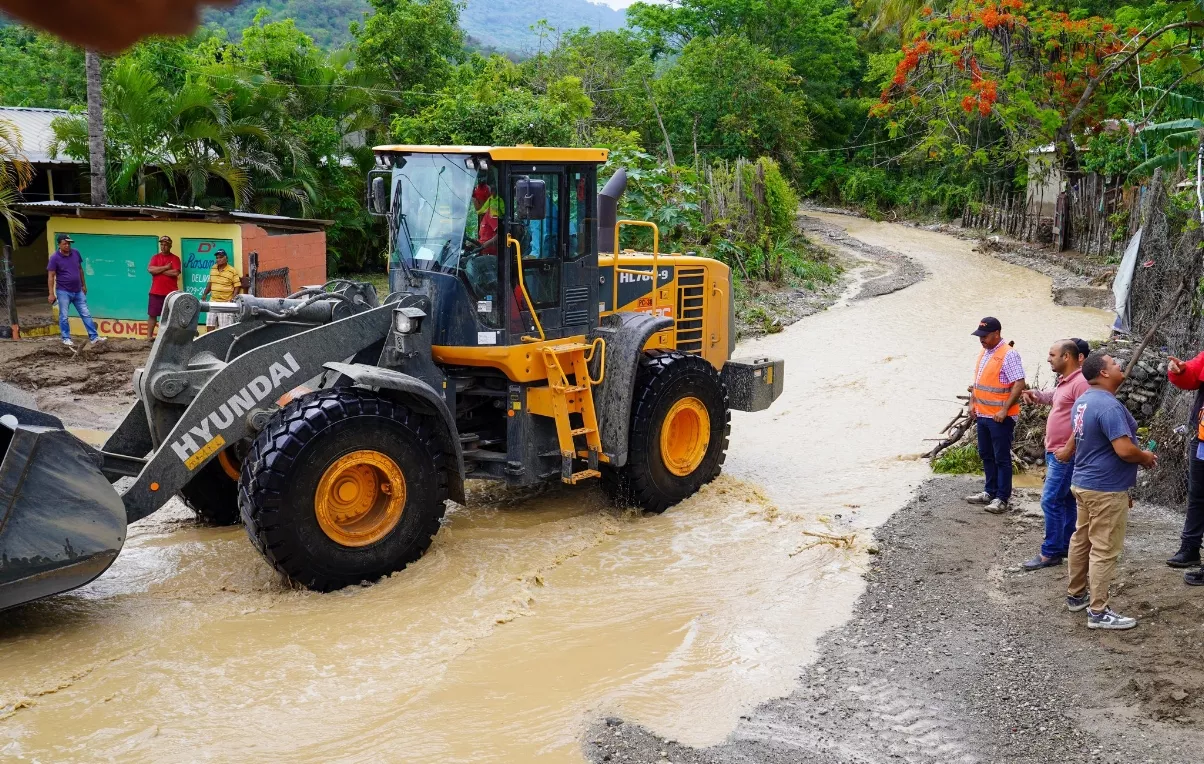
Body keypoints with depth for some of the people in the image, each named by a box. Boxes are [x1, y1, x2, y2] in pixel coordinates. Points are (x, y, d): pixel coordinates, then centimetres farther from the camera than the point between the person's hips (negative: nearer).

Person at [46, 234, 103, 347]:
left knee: (86, 314, 4)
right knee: (64, 316, 3)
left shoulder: (76, 253, 2)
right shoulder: (55, 258, -11)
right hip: (63, 292, -5)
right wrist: (51, 293, -15)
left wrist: (84, 285, 17)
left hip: (78, 291, 5)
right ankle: (66, 339, 13)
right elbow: (51, 276, -11)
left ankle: (93, 337, 7)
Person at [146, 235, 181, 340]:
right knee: (152, 315, 3)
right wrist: (166, 267, -11)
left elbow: (175, 273, -13)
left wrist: (158, 270, -8)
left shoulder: (175, 258, 2)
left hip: (171, 293, -2)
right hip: (156, 292, 2)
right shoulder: (155, 257, 10)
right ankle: (149, 336, 8)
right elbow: (150, 269, -7)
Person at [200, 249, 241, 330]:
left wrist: (233, 299, -17)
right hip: (213, 302, 6)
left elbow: (237, 286, -7)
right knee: (210, 326, 7)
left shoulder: (232, 271, -7)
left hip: (226, 304, -6)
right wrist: (205, 294, 9)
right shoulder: (213, 269, 10)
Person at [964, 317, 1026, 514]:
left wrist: (1004, 410, -22)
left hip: (1000, 417, -9)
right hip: (983, 414, 9)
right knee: (986, 455, 16)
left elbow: (1019, 384, -20)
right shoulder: (984, 352, 11)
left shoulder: (1008, 355, -16)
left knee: (1002, 458, -2)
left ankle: (1002, 498, 4)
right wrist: (973, 402, 15)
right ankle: (990, 492, 28)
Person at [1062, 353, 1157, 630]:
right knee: (1104, 550, -4)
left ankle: (1076, 595, 29)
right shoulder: (1109, 405, -24)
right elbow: (1125, 450, -27)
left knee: (1082, 540, 18)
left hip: (1084, 482, 10)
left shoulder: (1083, 401, 8)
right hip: (1106, 489, -10)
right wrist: (1147, 458, -10)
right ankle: (1098, 612, 0)